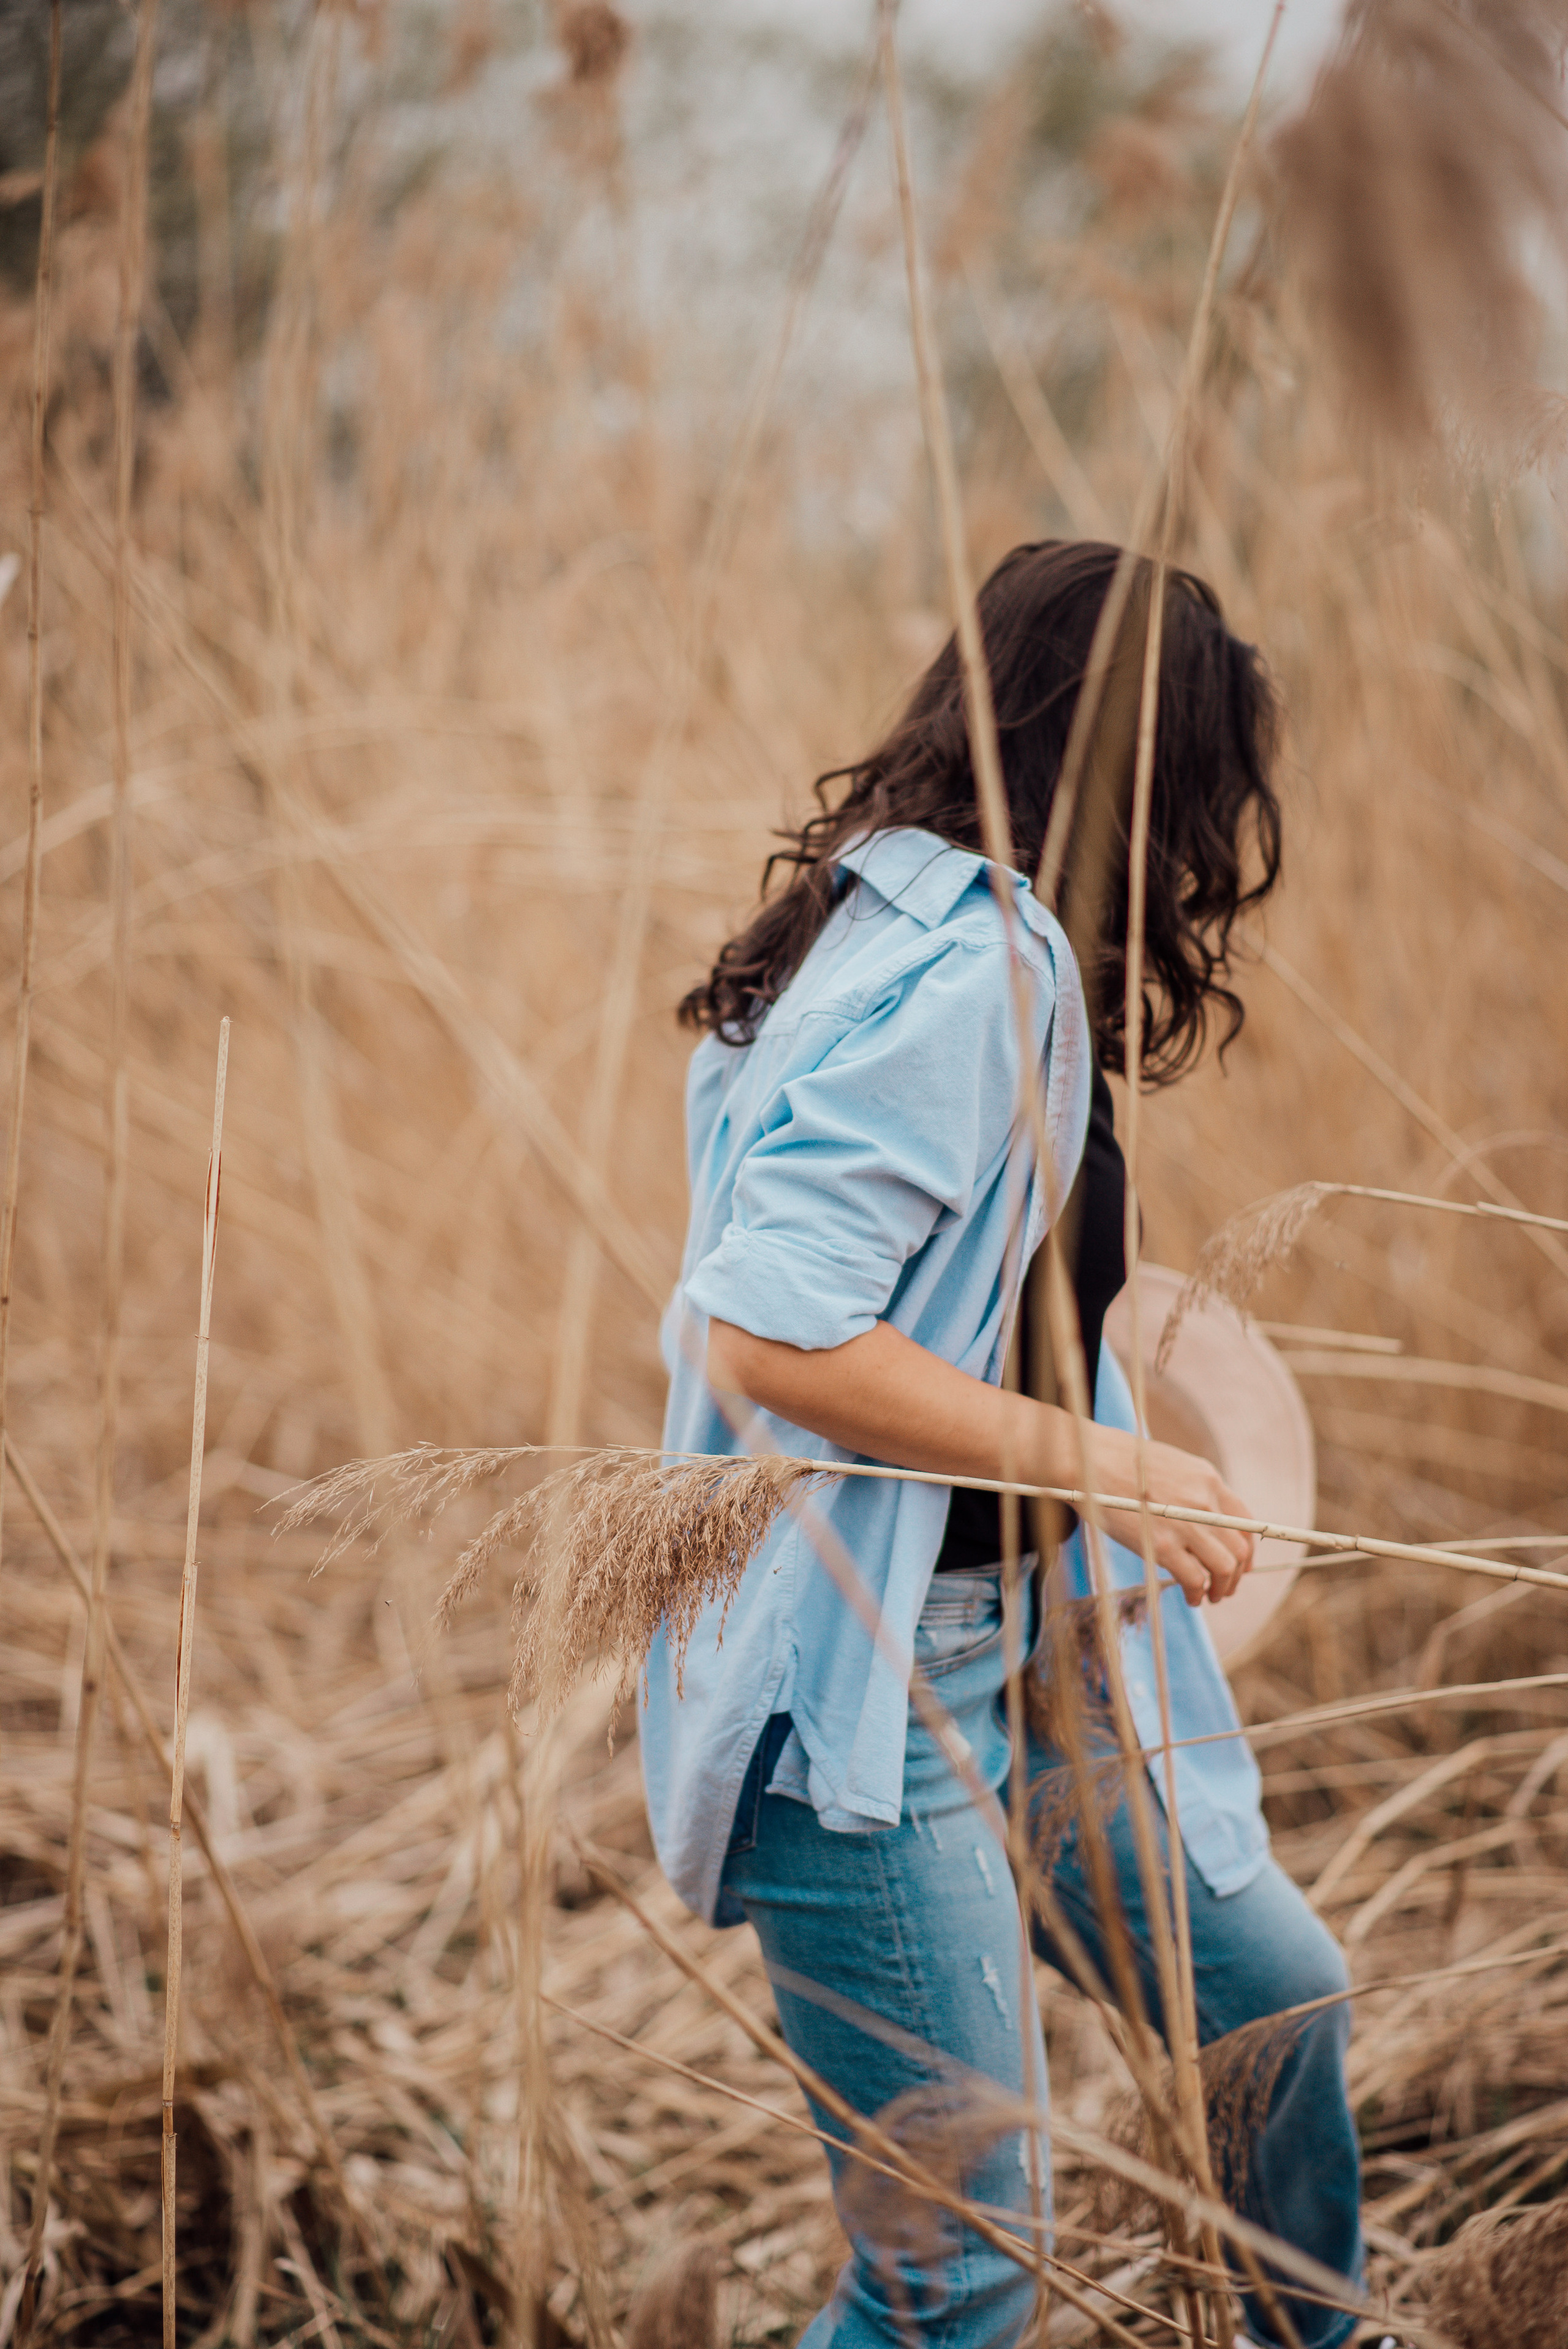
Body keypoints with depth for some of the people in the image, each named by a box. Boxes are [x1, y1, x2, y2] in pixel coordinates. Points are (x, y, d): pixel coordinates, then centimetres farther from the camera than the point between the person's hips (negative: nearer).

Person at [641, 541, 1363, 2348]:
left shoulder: (991, 949, 13)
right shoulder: (962, 969, -19)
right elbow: (771, 1334, -26)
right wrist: (1093, 1461, -20)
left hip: (1005, 1655, 11)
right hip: (864, 1688, -11)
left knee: (1282, 2002, 24)